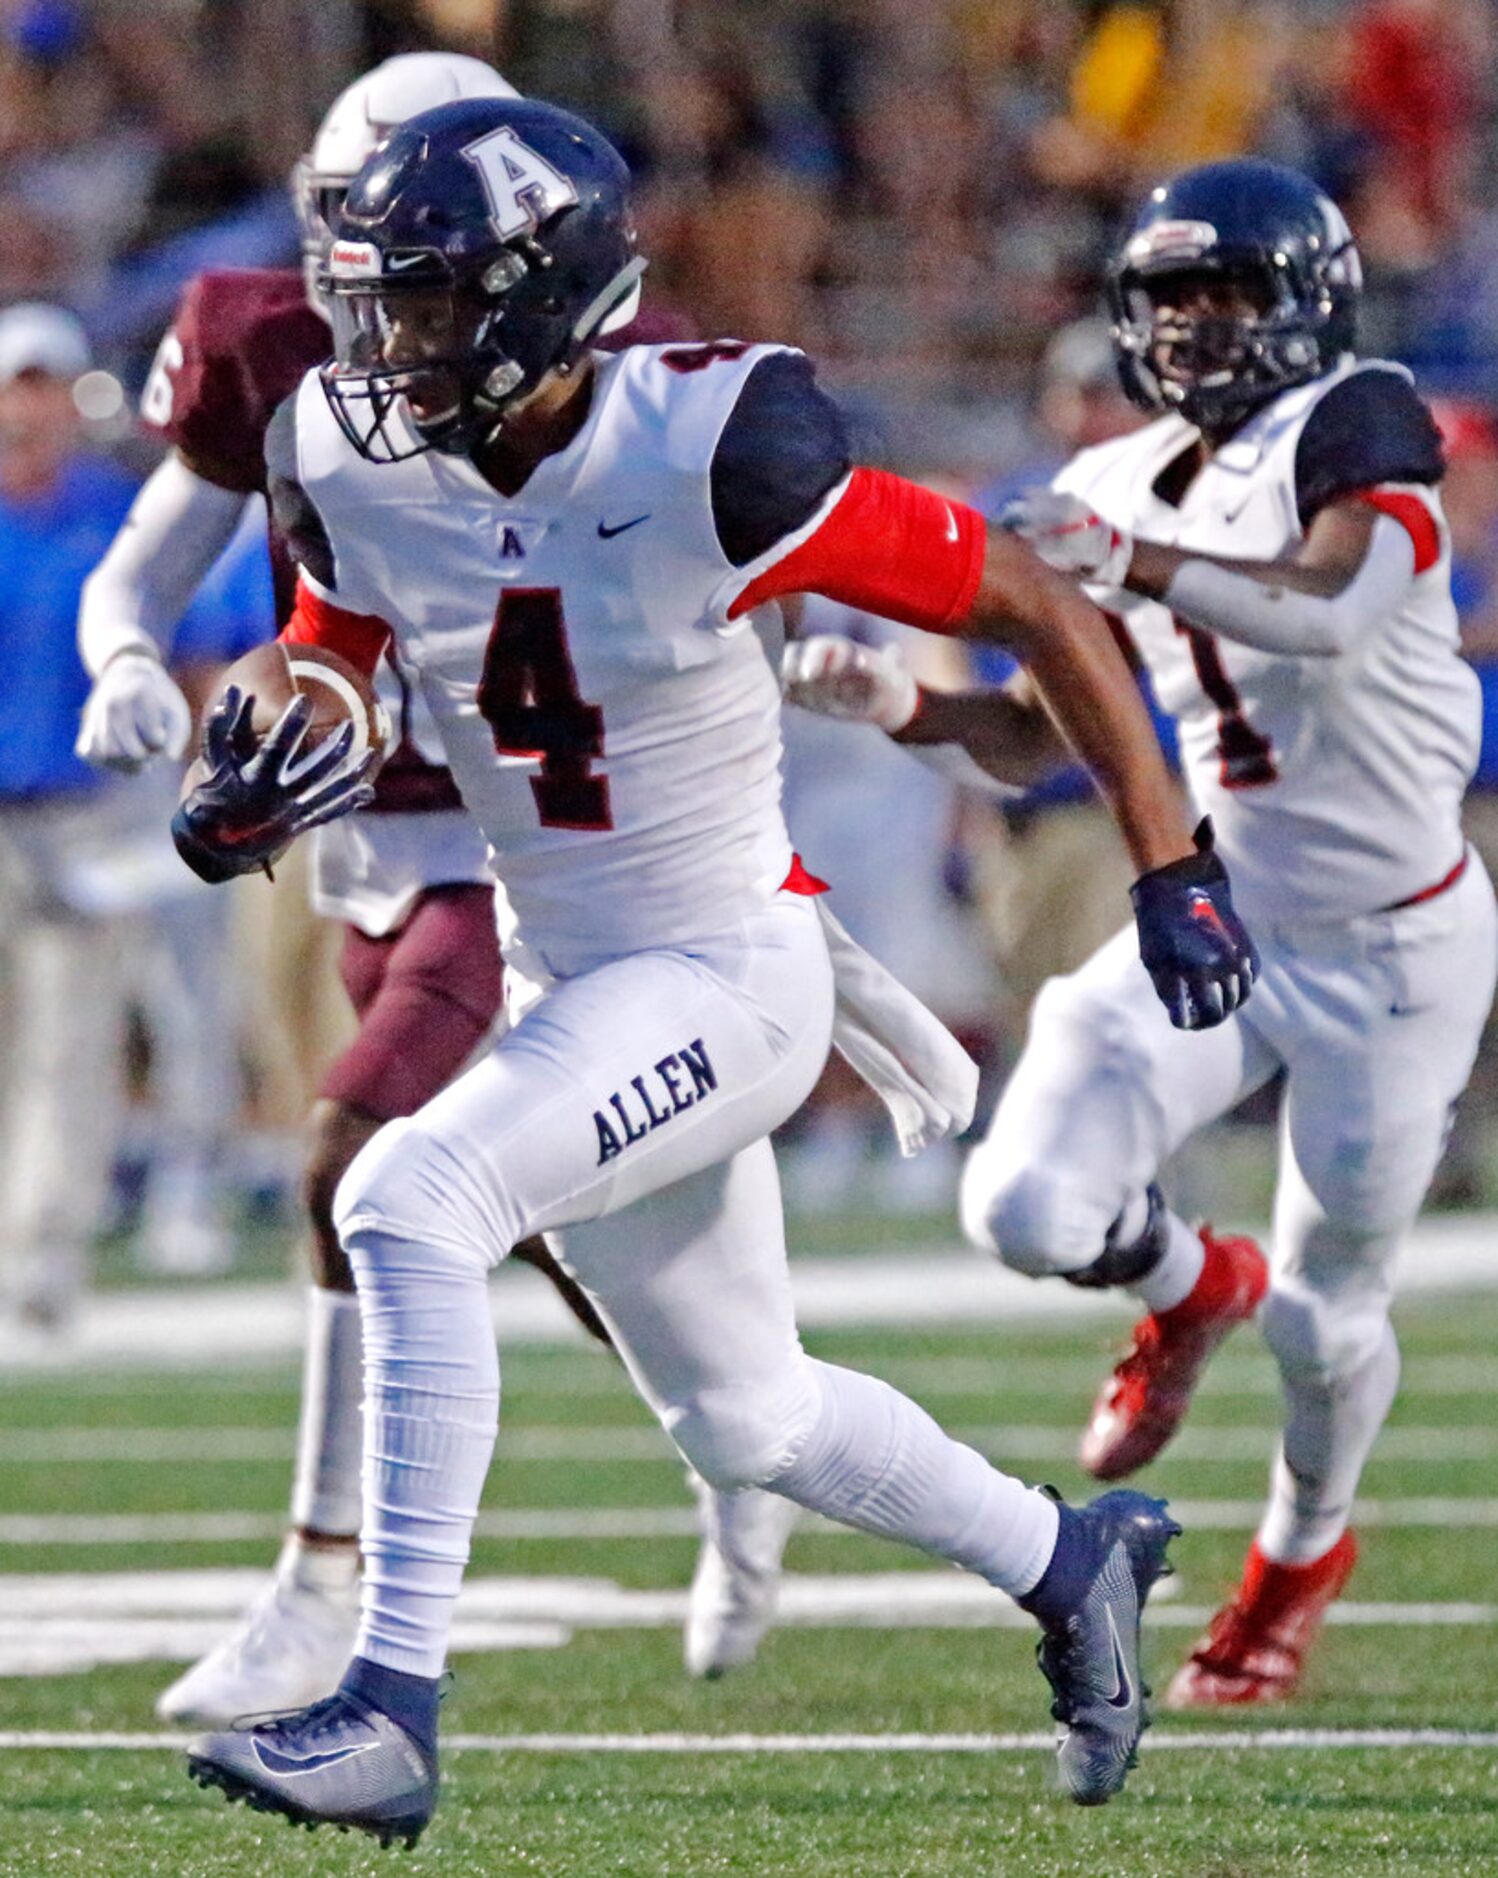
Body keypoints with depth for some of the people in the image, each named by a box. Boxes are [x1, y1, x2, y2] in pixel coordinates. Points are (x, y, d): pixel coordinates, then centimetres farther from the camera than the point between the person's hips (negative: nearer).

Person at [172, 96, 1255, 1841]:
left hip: (728, 976, -7)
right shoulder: (363, 474, -7)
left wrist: (1171, 867, -13)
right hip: (560, 985, 7)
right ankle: (1071, 1559, 46)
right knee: (744, 1420, 20)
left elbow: (1037, 602, -14)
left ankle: (391, 1706, -28)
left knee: (411, 1201, -28)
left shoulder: (709, 458, -23)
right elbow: (315, 695, 8)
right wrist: (232, 811, -16)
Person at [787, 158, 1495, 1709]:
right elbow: (1032, 740, 9)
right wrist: (902, 709, -10)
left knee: (1323, 1323, 7)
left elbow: (1330, 611, -36)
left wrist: (1135, 560, -47)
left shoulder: (1352, 430, -15)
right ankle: (1189, 1287, 20)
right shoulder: (1124, 486, 5)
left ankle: (1302, 1552, 41)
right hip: (1220, 924, 5)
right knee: (1031, 1207, -16)